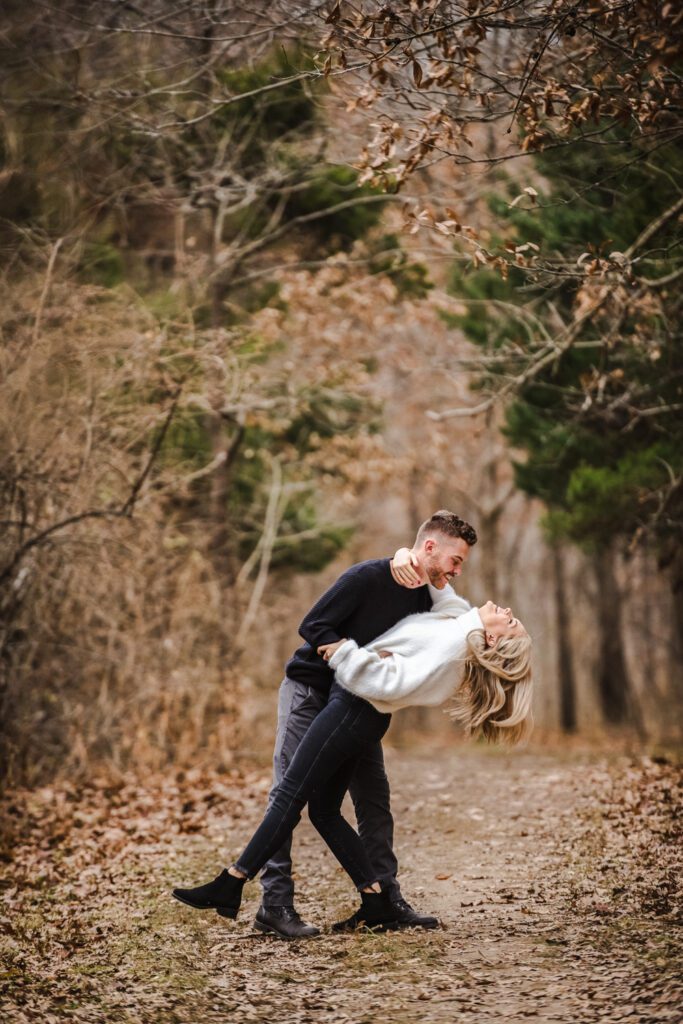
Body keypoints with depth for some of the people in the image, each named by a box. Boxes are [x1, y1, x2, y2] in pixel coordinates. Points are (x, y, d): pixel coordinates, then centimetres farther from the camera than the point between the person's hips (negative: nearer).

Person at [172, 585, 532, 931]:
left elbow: (391, 681, -27)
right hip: (357, 709, 10)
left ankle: (228, 887, -4)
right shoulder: (459, 615, 4)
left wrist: (344, 653, -20)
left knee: (289, 795, -7)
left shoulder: (453, 646, -22)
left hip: (356, 707, -10)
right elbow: (439, 592, 25)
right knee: (324, 811, 11)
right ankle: (376, 902, 11)